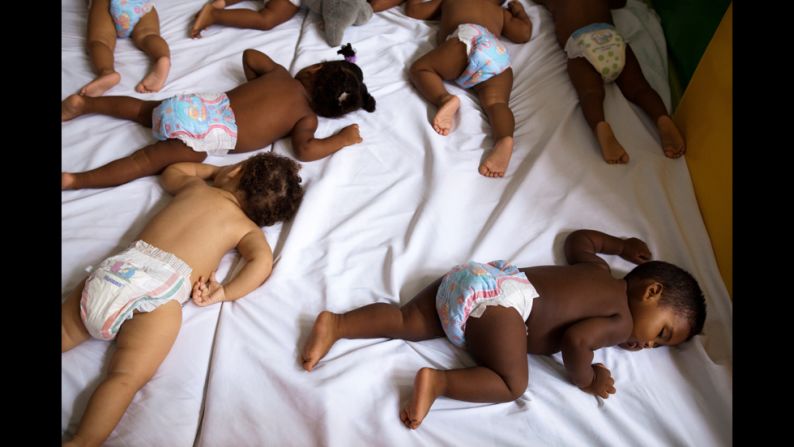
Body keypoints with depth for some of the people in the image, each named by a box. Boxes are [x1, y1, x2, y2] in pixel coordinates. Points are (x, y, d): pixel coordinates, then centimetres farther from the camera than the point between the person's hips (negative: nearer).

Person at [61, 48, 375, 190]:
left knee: (145, 110, 29)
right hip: (207, 134, -7)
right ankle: (74, 180, -24)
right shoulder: (308, 116, -2)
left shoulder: (280, 74, 16)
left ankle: (85, 103, 26)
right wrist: (343, 139, -4)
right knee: (149, 161, -14)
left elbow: (249, 55, 28)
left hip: (198, 105, 7)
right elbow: (304, 150, -17)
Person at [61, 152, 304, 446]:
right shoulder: (247, 228, 15)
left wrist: (214, 170, 53)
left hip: (118, 267, 5)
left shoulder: (195, 185, 25)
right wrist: (227, 292, -1)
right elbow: (262, 260, -5)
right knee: (126, 377, -13)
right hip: (161, 291, -4)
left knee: (64, 334, 17)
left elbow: (170, 172, 48)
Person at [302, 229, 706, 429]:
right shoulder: (621, 319, 1)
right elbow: (576, 340, -17)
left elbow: (578, 239, 42)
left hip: (466, 280, 9)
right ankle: (437, 381, -23)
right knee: (511, 384, -9)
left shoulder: (599, 272, 25)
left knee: (408, 322, 6)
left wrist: (620, 245, 54)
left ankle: (336, 324, -3)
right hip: (497, 300, -8)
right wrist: (586, 379, 1)